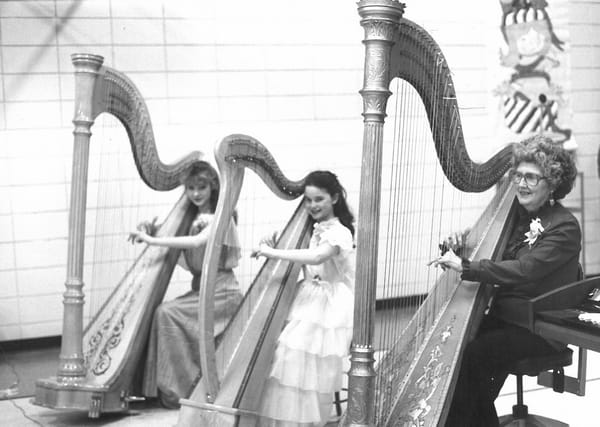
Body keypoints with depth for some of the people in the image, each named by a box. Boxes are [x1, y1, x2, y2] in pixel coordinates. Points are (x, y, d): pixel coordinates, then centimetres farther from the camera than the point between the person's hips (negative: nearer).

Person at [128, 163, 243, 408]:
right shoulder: (191, 218, 13)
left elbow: (197, 242, -27)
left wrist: (152, 240, -27)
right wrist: (149, 232, -8)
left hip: (221, 292, -7)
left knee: (167, 313, -22)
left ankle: (179, 390, -16)